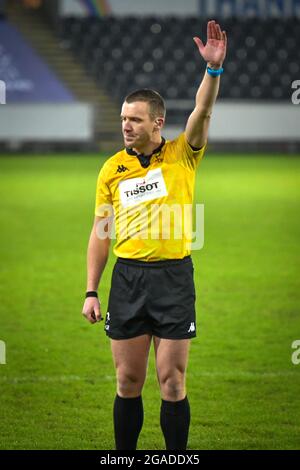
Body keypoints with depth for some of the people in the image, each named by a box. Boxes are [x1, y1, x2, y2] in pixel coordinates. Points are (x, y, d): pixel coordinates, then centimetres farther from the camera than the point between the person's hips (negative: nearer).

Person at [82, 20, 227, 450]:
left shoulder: (181, 156, 1)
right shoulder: (112, 169, 7)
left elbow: (203, 112, -14)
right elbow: (100, 233, 9)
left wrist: (214, 68, -31)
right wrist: (91, 291, 4)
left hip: (173, 275, -2)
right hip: (127, 277, 2)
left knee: (172, 381, 0)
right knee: (128, 381, 6)